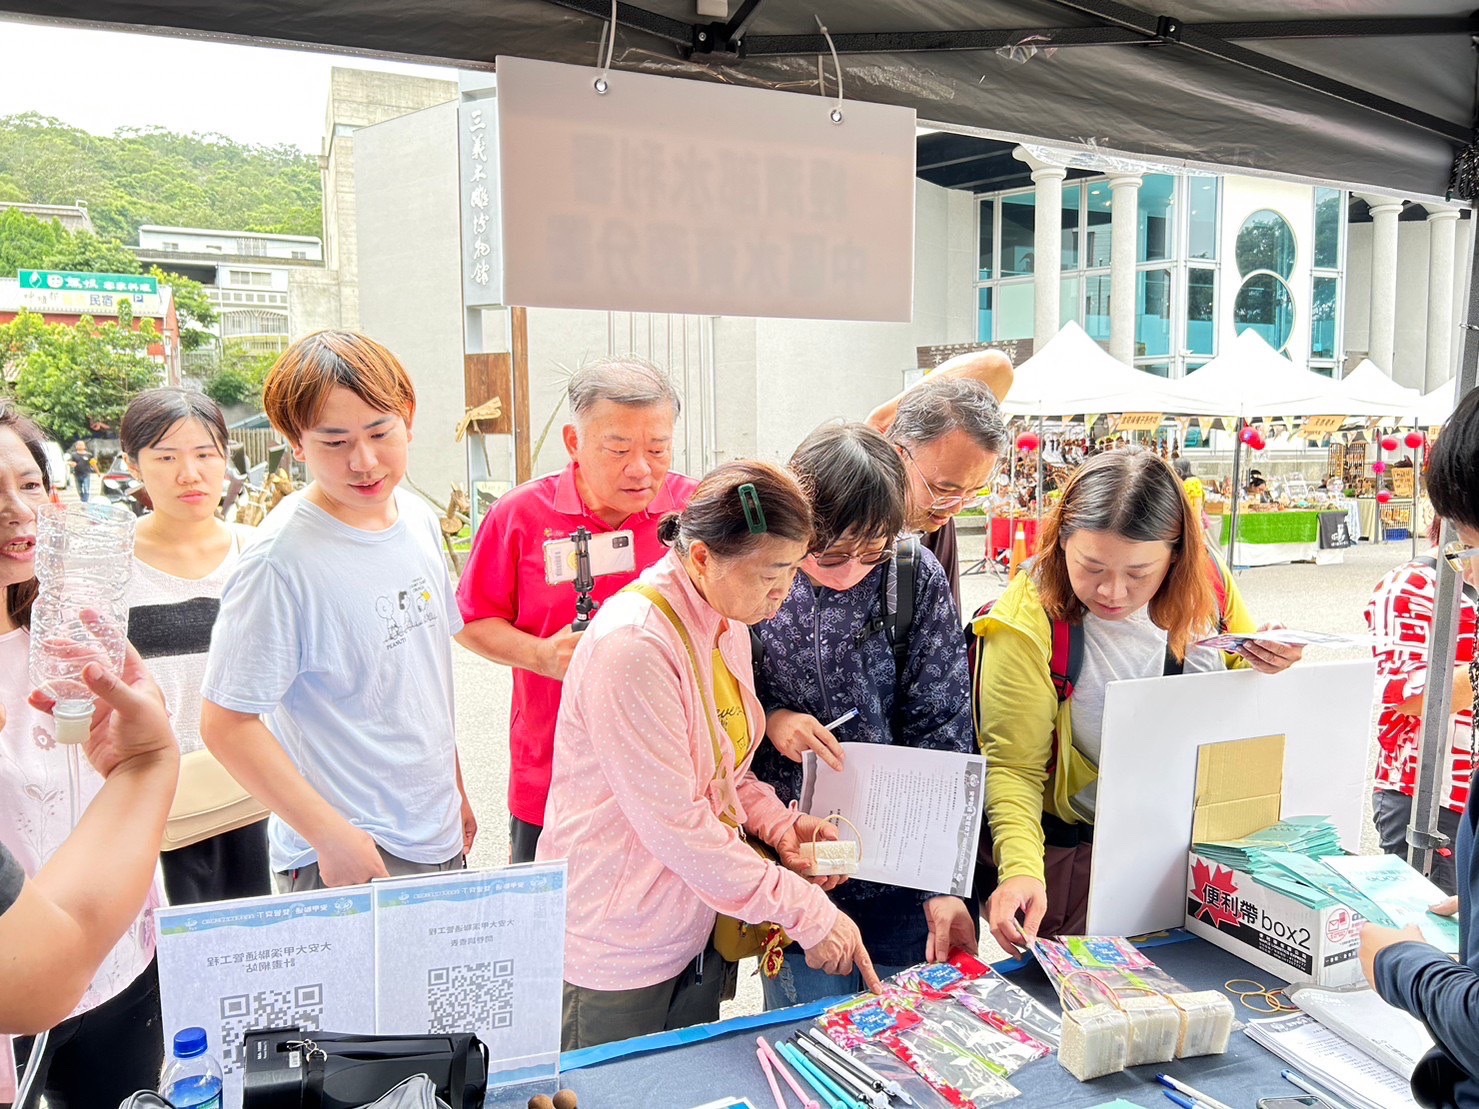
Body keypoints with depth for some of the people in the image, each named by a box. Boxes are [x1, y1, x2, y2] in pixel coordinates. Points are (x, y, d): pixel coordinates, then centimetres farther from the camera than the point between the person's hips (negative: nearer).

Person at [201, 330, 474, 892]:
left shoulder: (420, 519, 1)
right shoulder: (282, 560, -20)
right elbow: (227, 722, -17)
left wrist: (455, 787, 15)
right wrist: (330, 834, -19)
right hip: (347, 856, -6)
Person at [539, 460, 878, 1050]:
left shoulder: (727, 621, 2)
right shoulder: (633, 645, -27)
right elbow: (675, 825, -26)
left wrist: (778, 822, -5)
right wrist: (807, 913, -22)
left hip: (695, 928, 8)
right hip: (618, 950, -7)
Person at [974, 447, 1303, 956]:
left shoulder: (1205, 581, -9)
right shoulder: (1028, 623, -22)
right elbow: (1014, 767, -18)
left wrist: (1265, 667, -13)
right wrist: (1021, 869, -33)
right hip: (1079, 852, -3)